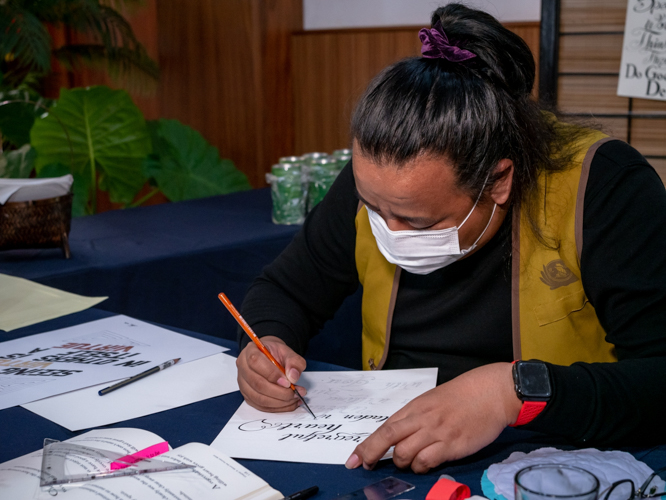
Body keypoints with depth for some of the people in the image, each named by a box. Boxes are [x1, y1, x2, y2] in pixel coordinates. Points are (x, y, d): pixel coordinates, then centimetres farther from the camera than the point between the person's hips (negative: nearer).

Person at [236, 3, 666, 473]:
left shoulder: (601, 187, -19)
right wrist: (269, 342, -11)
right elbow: (283, 290, 9)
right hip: (388, 459, 3)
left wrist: (517, 390, -36)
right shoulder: (373, 183, -5)